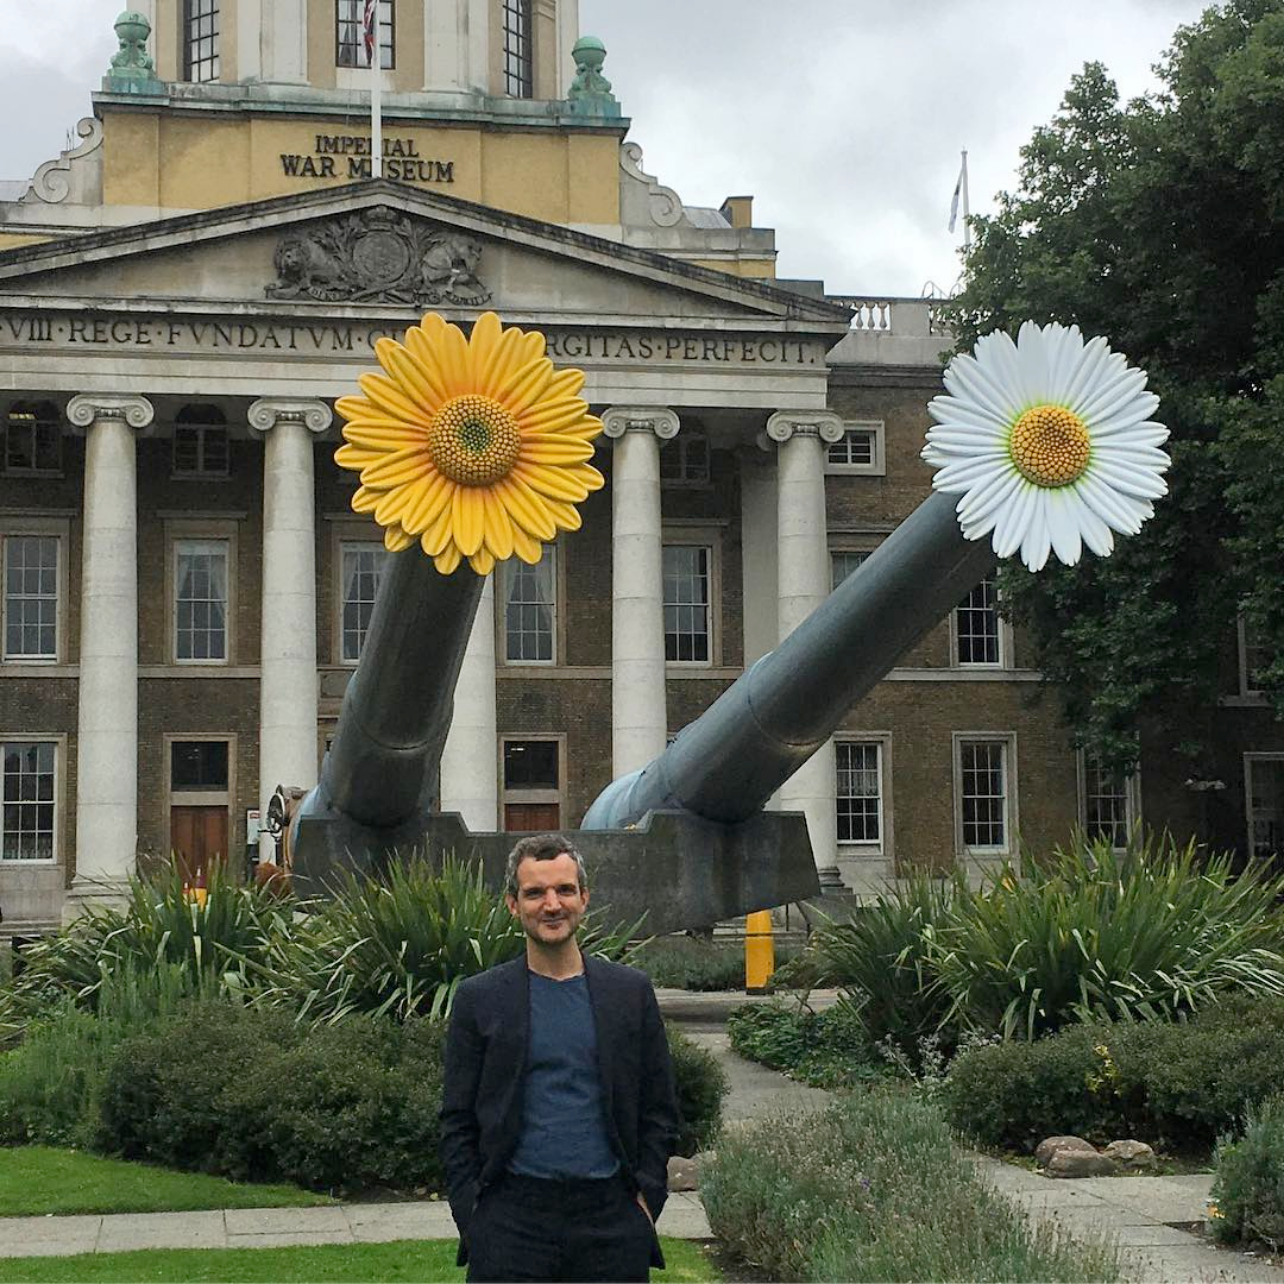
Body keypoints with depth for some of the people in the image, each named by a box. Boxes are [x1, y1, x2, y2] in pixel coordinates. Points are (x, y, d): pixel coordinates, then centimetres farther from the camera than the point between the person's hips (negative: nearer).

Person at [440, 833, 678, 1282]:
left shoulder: (632, 992, 8)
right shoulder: (479, 998, 4)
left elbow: (659, 1111, 10)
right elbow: (457, 1123, 5)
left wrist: (645, 1198, 1)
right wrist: (470, 1217, -3)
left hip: (611, 1217, 1)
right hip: (511, 1221, -1)